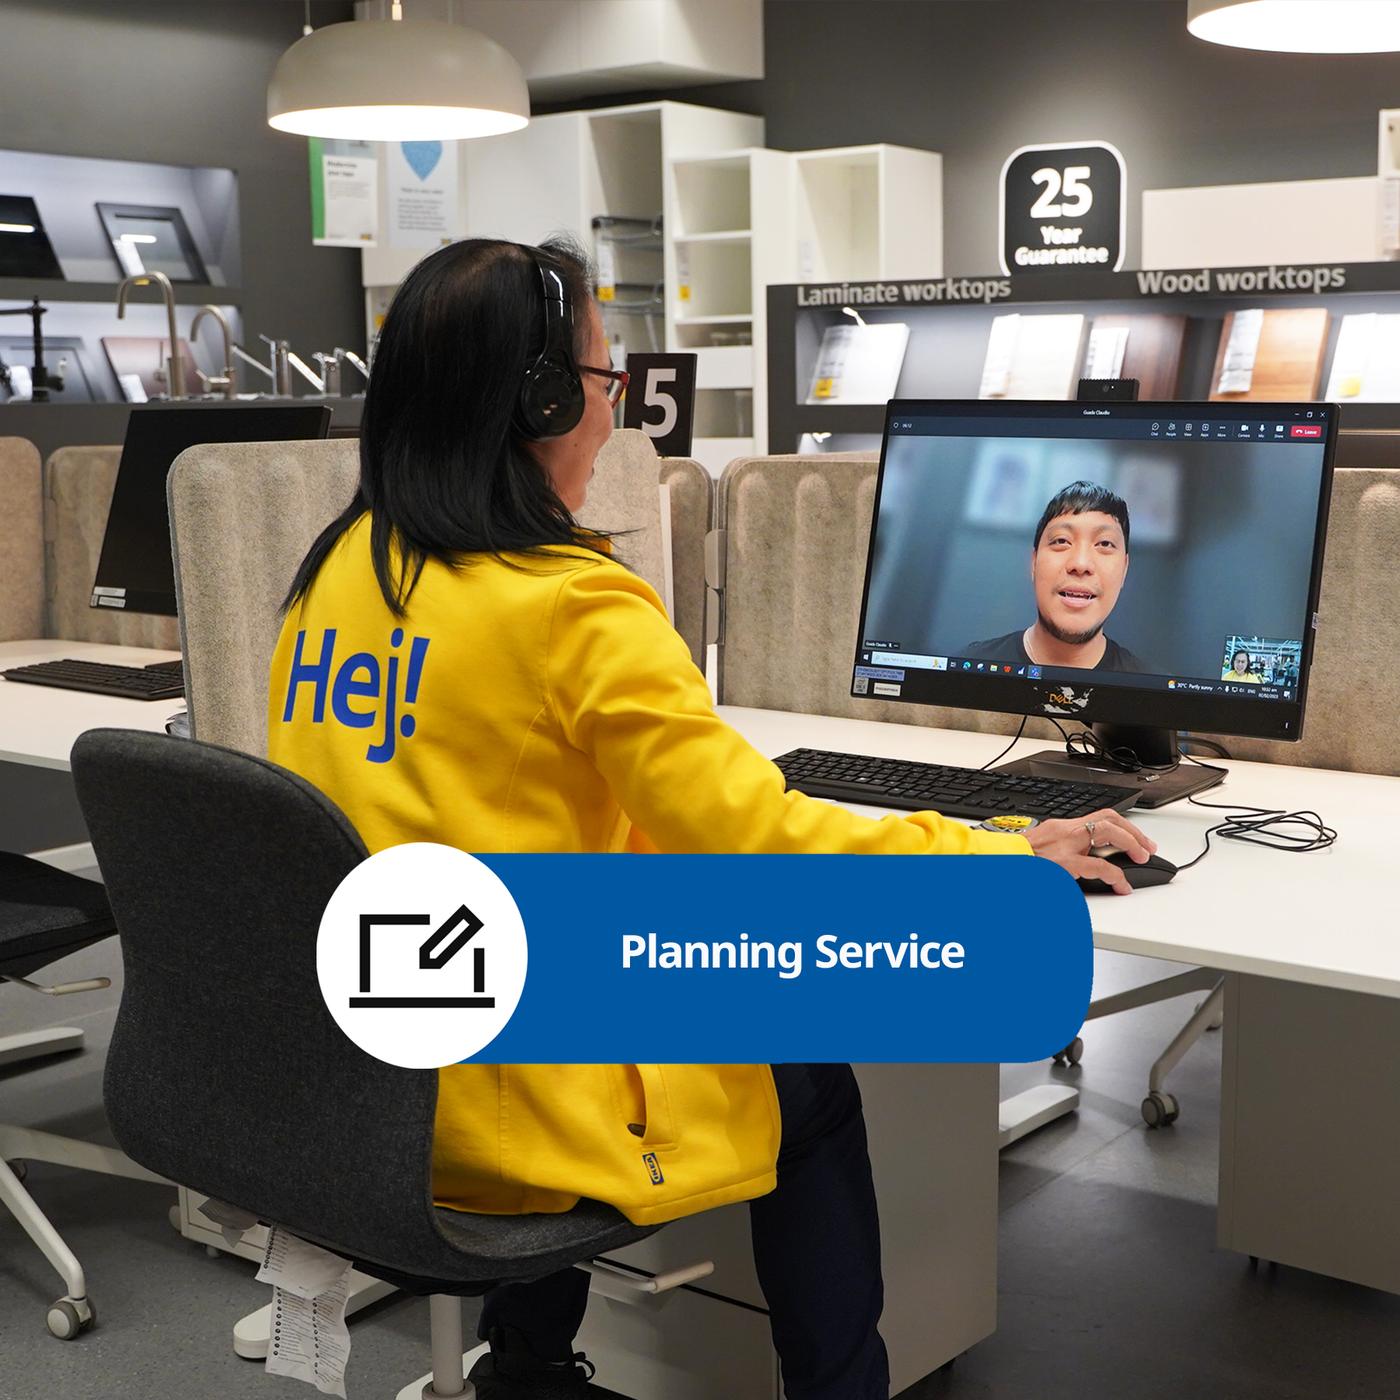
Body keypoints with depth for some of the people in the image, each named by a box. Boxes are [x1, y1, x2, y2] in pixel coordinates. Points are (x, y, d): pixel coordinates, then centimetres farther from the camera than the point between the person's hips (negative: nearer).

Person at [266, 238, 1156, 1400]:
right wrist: (1010, 858, -11)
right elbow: (759, 846, -22)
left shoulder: (337, 570, 0)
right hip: (491, 1114, -7)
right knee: (807, 1084, 17)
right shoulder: (574, 609, -22)